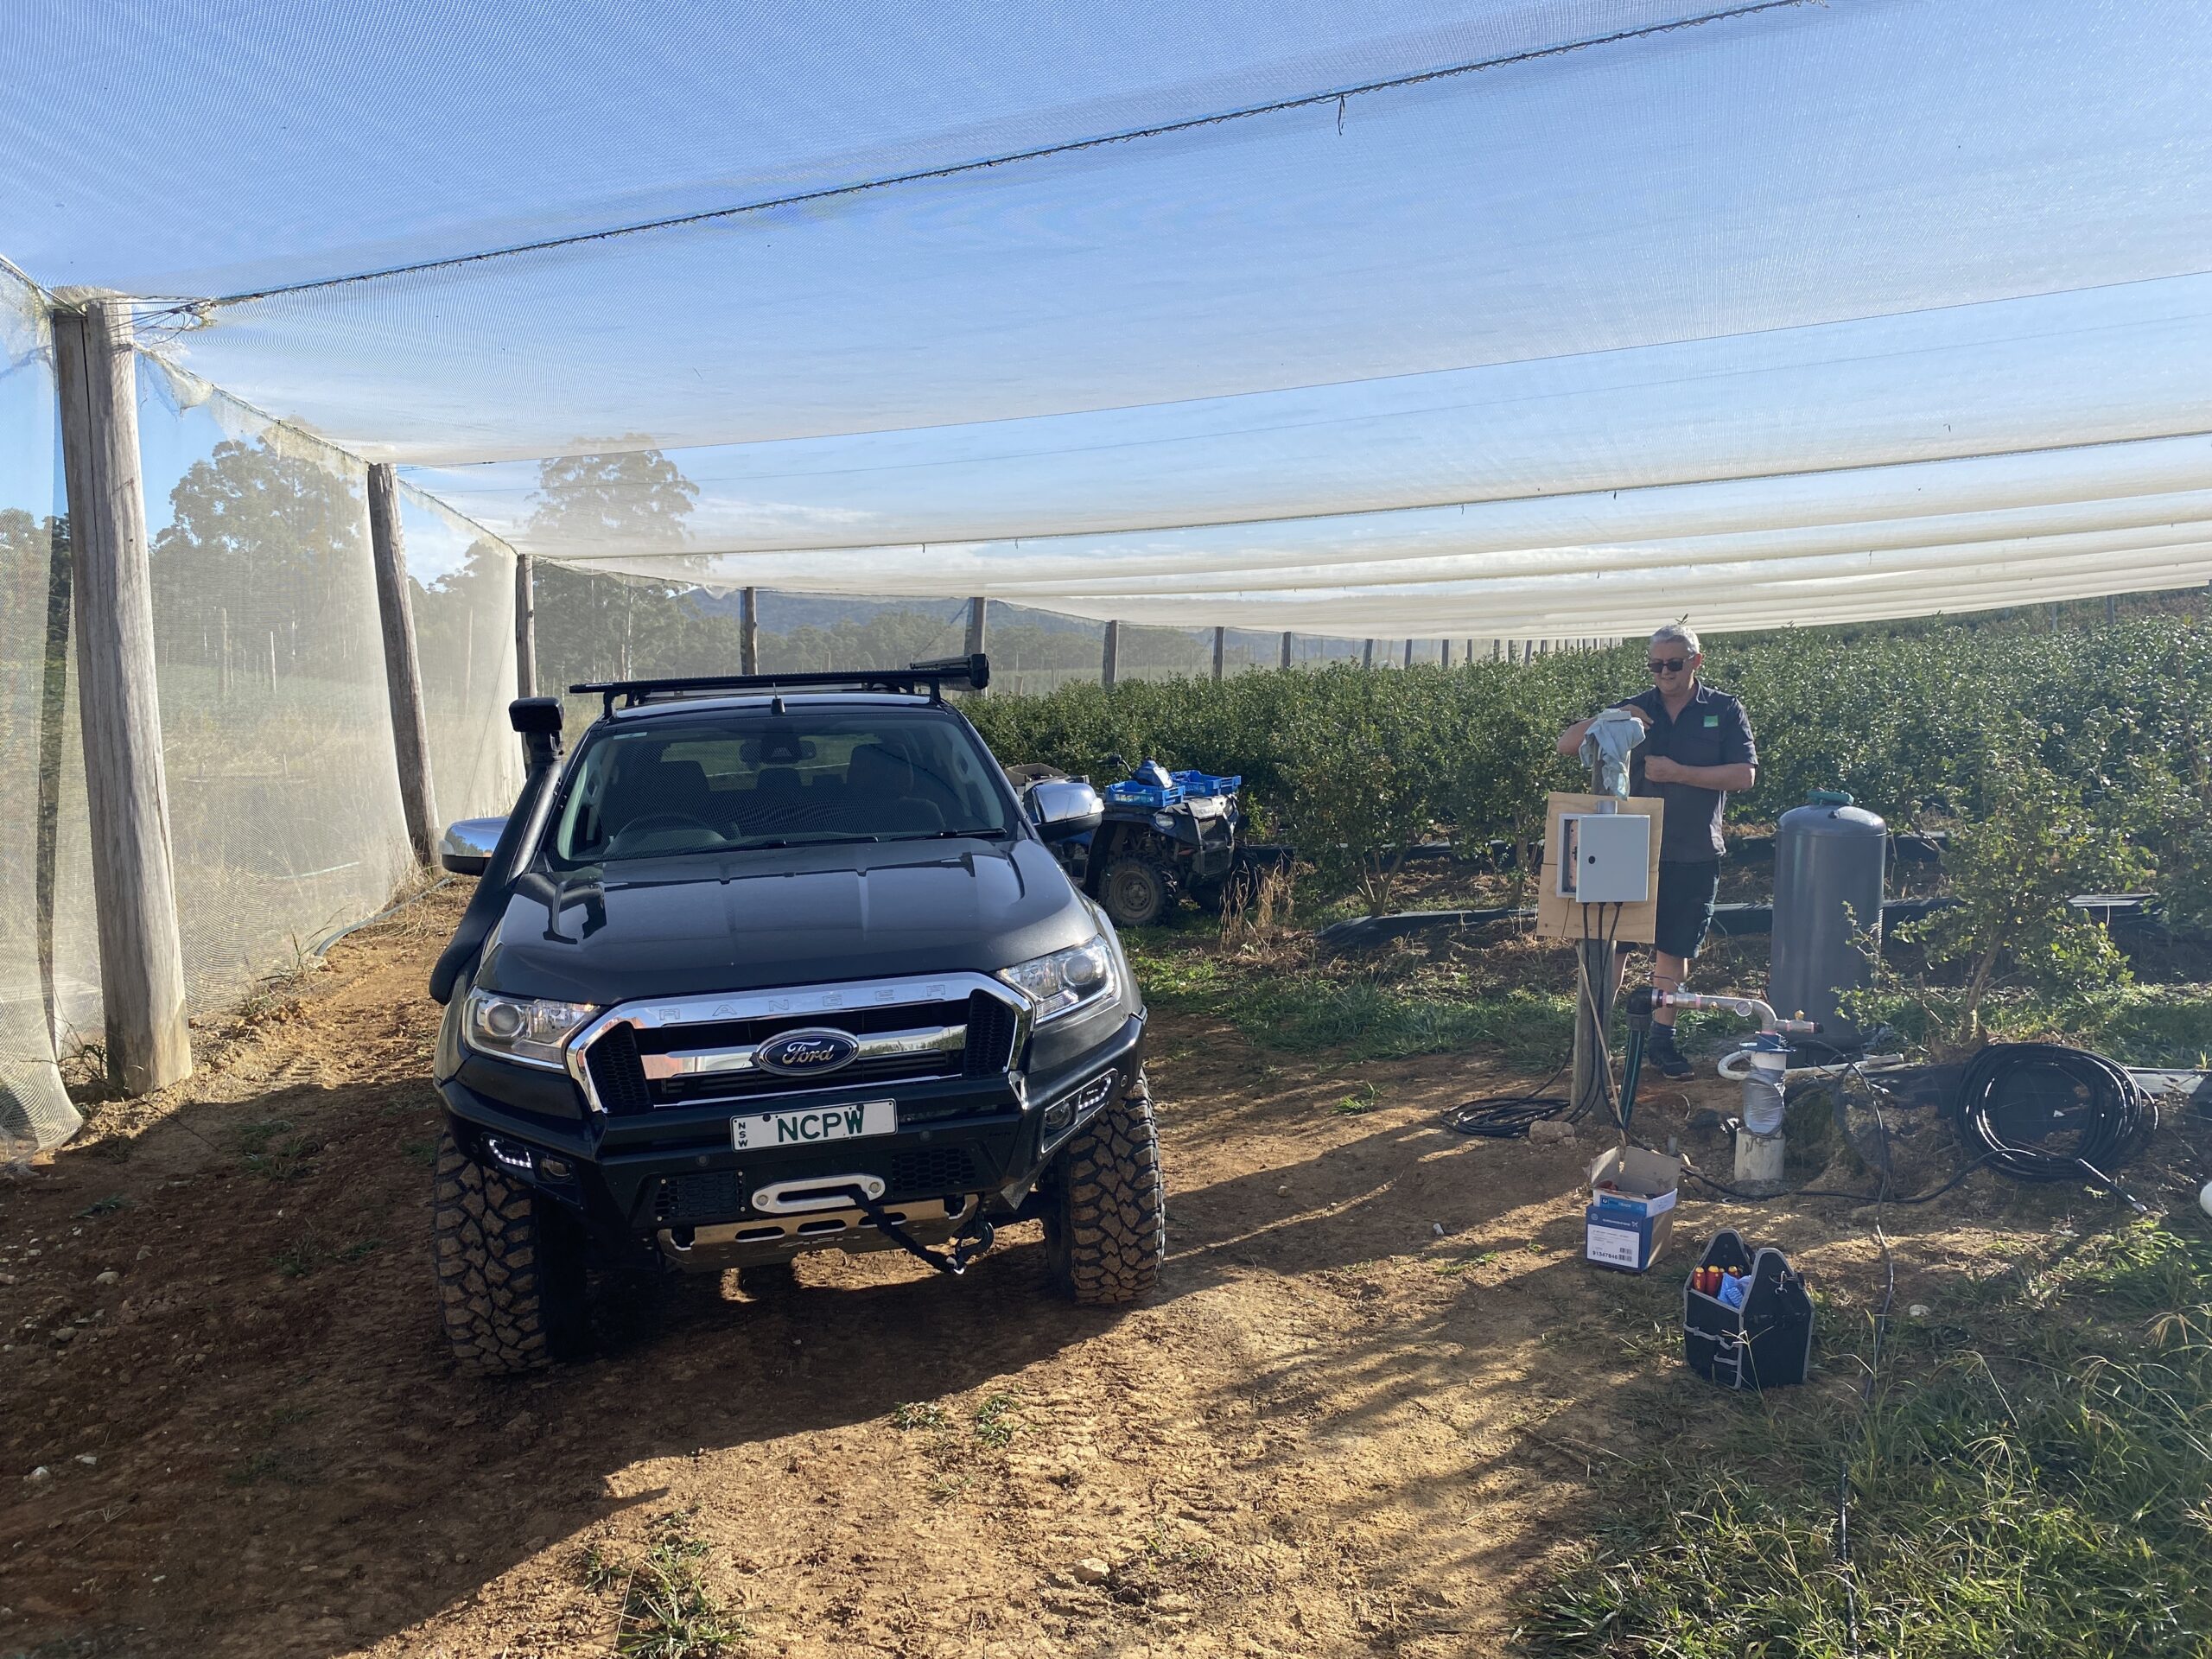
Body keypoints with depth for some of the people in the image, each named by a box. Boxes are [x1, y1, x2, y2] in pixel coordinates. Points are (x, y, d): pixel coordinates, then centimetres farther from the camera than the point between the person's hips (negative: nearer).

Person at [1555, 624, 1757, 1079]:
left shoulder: (1724, 711, 1)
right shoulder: (1635, 708, 3)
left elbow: (1744, 774, -8)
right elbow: (1566, 744, -1)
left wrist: (1679, 772, -16)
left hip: (1694, 857, 0)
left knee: (1673, 949, 10)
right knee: (1613, 944, -1)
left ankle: (1662, 1038, 22)